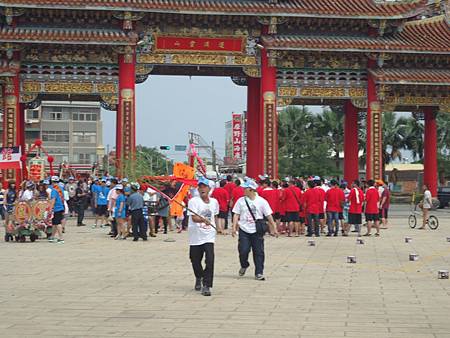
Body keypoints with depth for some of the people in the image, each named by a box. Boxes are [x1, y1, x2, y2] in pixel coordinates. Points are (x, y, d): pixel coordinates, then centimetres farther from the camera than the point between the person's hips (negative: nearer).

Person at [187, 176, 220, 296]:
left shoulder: (214, 201, 8)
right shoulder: (193, 201, -7)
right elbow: (194, 218, -20)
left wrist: (218, 227, 25)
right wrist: (204, 220, -36)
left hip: (209, 236, 2)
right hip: (195, 236, -2)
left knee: (210, 260, -15)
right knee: (195, 261, 10)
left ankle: (206, 285, -11)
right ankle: (199, 278, 40)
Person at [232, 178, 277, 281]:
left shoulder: (261, 201, -3)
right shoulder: (241, 201, 2)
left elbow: (269, 216, 1)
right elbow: (236, 215, 4)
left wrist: (274, 228, 1)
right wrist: (234, 227, -6)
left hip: (257, 231, -1)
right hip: (244, 230, 1)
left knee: (259, 252, 0)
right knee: (243, 251, -5)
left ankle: (259, 273, 9)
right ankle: (244, 265, 24)